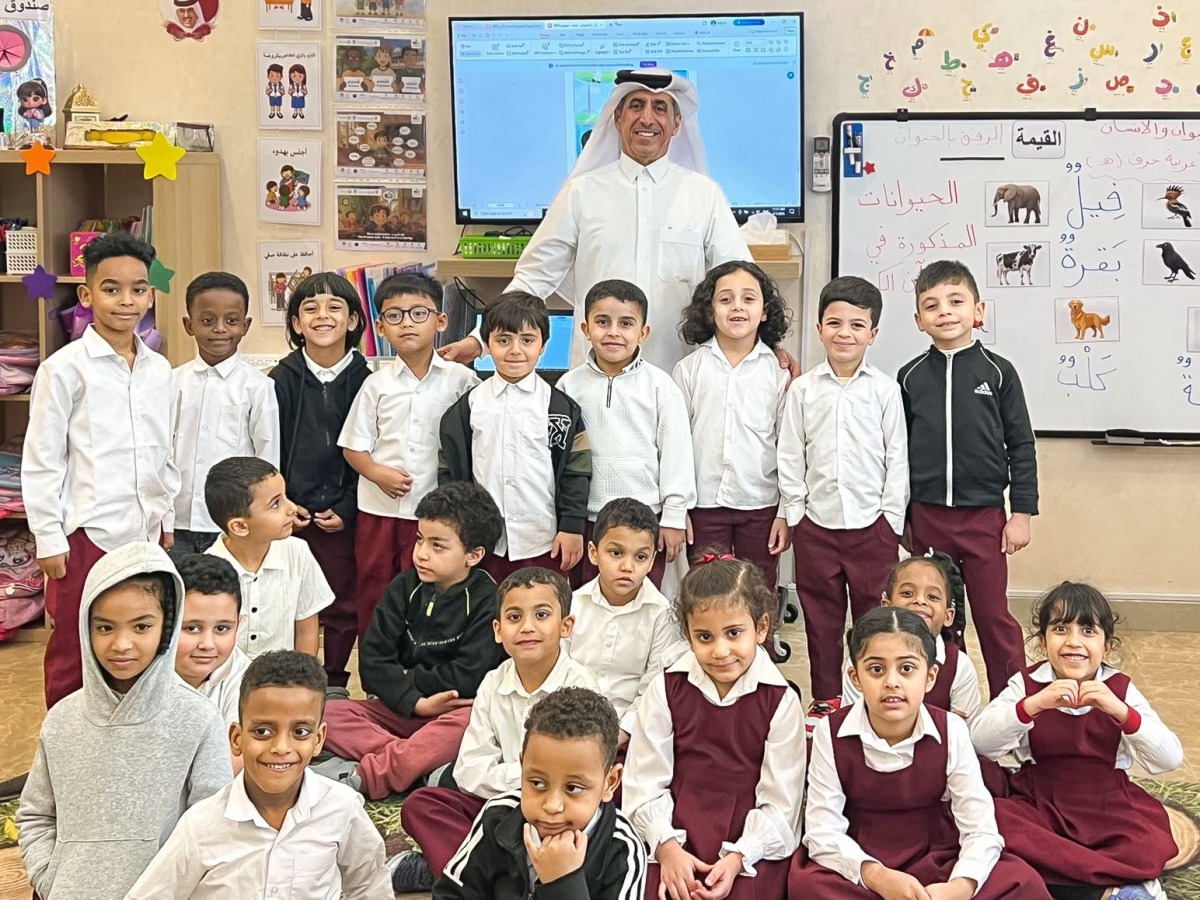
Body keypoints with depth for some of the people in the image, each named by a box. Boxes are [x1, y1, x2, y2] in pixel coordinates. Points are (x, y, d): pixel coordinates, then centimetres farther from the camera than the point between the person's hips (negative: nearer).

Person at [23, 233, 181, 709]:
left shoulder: (159, 370, 7)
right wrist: (48, 539, -8)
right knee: (73, 656, 6)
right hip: (87, 533, -5)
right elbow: (40, 461, -7)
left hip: (144, 531, 5)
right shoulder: (65, 368, -8)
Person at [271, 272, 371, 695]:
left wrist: (347, 508, -7)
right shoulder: (282, 380, -1)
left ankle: (335, 686, 23)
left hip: (343, 516, 0)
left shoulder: (363, 381, -2)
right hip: (288, 514, 0)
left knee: (344, 604, 8)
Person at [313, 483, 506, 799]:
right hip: (401, 711, 5)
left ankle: (362, 776, -38)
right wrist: (415, 701, -19)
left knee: (468, 723, -39)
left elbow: (467, 678, -17)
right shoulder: (405, 587, 4)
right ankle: (418, 763, -33)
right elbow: (372, 661, -5)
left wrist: (407, 679, -5)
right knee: (328, 713, -17)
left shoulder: (487, 600, -8)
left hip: (456, 713, -4)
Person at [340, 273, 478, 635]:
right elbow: (353, 446, 6)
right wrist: (378, 473, -12)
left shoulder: (461, 381, -2)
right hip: (379, 510, 2)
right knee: (374, 596, 10)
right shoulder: (377, 384, 3)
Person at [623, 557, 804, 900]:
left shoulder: (780, 701, -4)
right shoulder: (666, 689, -1)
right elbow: (644, 783, 0)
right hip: (675, 838, 1)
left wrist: (737, 859, -15)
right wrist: (667, 846, -12)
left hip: (754, 846, -1)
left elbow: (780, 803, -4)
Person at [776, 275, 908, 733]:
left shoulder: (885, 390, 0)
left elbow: (897, 458, 2)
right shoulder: (802, 390, 3)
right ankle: (825, 699, 22)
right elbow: (789, 457, 5)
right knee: (821, 615, 9)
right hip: (816, 523, 1)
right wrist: (795, 511, 1)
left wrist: (892, 518, -2)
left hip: (872, 523, -1)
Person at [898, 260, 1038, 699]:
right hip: (926, 516, 2)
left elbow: (1021, 445, 1)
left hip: (984, 515, -2)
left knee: (994, 617, 3)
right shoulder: (910, 377, 4)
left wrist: (1022, 512, -4)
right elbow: (899, 449, 9)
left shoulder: (998, 372, -1)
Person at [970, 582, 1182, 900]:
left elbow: (1170, 760, -12)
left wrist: (1120, 711, -27)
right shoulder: (1027, 684, -3)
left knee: (1151, 847, -30)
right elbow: (979, 741, -17)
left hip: (1109, 808, -1)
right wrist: (1034, 704, -30)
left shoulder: (1120, 690, -2)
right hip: (1039, 804, 1)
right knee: (996, 820, -31)